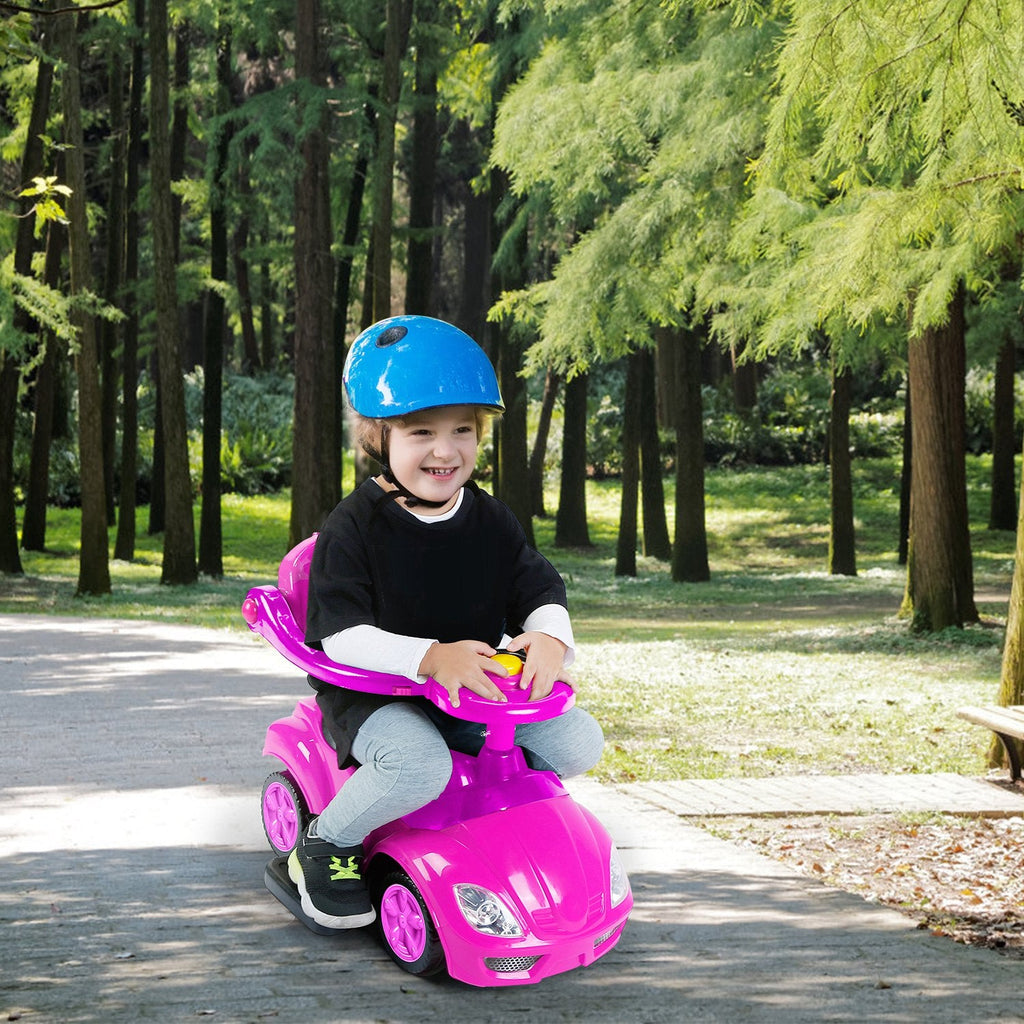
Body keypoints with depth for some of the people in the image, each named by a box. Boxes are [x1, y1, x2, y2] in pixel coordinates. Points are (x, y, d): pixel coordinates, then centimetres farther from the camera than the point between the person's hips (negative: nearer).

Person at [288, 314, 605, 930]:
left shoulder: (491, 522, 5)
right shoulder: (356, 527, -12)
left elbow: (540, 590, 7)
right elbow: (340, 634, -19)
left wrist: (549, 638, -19)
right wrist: (429, 659, -34)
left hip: (476, 694, 6)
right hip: (375, 696, -5)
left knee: (578, 742, -12)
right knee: (420, 766, -37)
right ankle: (326, 842, -8)